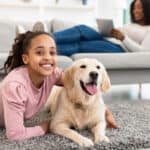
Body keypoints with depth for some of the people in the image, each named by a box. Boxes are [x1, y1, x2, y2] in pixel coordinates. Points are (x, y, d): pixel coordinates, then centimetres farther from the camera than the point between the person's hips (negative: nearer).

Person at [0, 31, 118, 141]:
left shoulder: (52, 73, -24)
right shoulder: (15, 85, -41)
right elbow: (15, 134, -40)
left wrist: (106, 112, -15)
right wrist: (46, 127, -26)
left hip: (14, 120, 6)